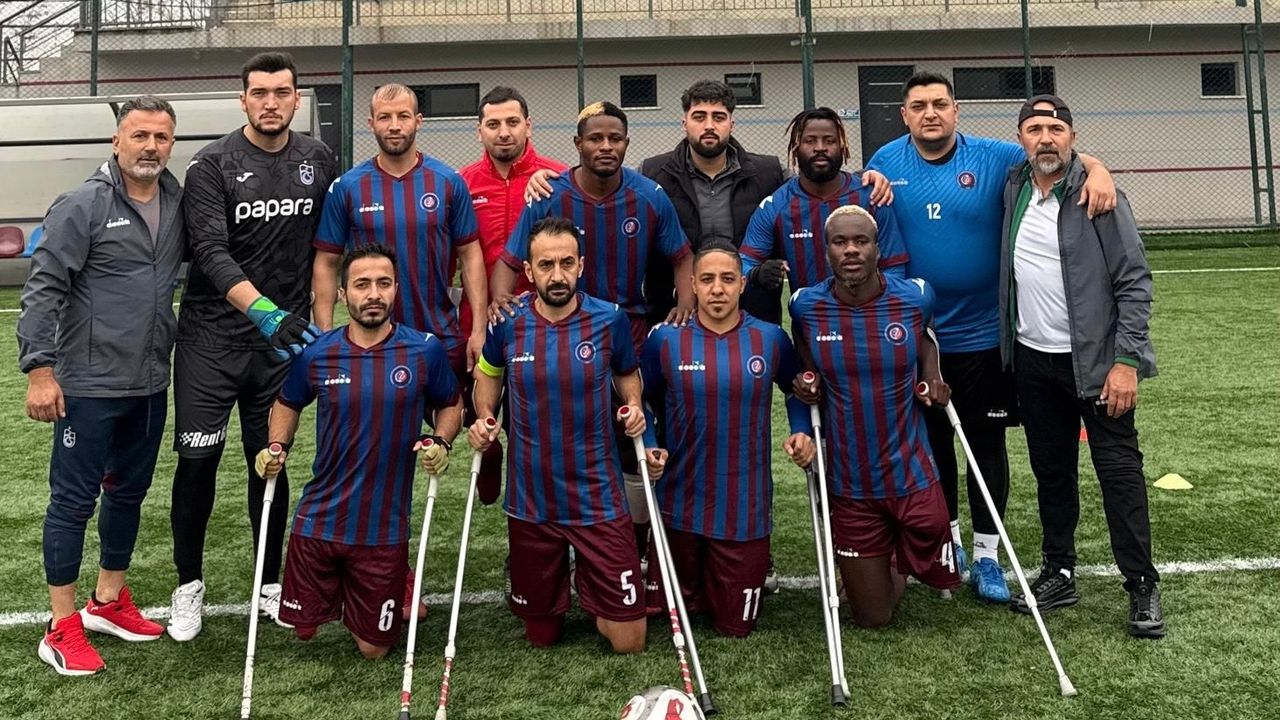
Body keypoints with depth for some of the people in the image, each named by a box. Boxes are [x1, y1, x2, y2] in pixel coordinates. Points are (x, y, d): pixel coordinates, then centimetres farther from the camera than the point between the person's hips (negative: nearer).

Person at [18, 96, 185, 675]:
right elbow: (43, 290, -12)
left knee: (129, 491, 17)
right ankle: (62, 629, 14)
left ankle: (108, 602, 33)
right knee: (74, 500, 2)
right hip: (89, 384, -6)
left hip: (151, 383, 6)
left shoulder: (179, 203, 5)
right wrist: (39, 371, -16)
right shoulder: (83, 205, -11)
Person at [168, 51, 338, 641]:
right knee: (197, 459, -1)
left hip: (284, 335, 3)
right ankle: (188, 585, 17)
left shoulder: (318, 160, 5)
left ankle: (271, 582, 23)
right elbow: (211, 252, -19)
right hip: (212, 334, -3)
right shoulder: (213, 165, -7)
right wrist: (263, 311, -34)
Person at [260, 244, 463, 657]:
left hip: (384, 528, -1)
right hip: (318, 521, 2)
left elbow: (450, 405, 8)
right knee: (303, 630, 14)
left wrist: (441, 443, -12)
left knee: (373, 648, 10)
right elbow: (287, 403, 14)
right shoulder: (316, 354, -6)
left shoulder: (425, 351, -9)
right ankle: (338, 587, 45)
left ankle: (399, 584, 40)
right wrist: (277, 447, -3)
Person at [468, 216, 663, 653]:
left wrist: (634, 405, -8)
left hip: (598, 499, -1)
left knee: (628, 643, 2)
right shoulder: (507, 325, -7)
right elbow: (488, 371, 15)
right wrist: (483, 417, -2)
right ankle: (559, 581, 48)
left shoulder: (610, 319, -9)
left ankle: (589, 582, 31)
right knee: (541, 637, 17)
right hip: (530, 502, 1)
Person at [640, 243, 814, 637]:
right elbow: (643, 399, 9)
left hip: (745, 508, 0)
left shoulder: (771, 338, -2)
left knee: (736, 626, 11)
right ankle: (694, 583, 48)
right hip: (681, 502, 0)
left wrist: (803, 432, -2)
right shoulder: (665, 339, -4)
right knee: (667, 610, 15)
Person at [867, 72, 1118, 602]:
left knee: (986, 442, 6)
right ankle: (946, 541, 33)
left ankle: (986, 556, 18)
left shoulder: (996, 158, -6)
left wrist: (1096, 170, -24)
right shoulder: (885, 164, 0)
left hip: (983, 333, -2)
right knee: (932, 442, 15)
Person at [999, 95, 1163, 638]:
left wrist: (1126, 360, -18)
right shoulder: (1013, 188, 5)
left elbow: (1135, 282, -11)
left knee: (1120, 472, 0)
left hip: (1096, 361, -5)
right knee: (1050, 472, 13)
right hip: (1033, 361, 5)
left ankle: (1142, 587, 11)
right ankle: (1058, 574, 26)